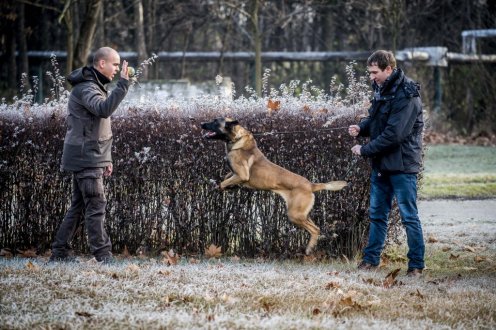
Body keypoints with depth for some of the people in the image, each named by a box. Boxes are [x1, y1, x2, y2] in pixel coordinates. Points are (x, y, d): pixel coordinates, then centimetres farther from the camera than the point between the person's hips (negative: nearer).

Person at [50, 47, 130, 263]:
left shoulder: (95, 86, 18)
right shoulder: (85, 88, -14)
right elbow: (104, 109, -35)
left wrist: (105, 159, 21)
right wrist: (123, 84, -38)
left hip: (90, 158, 10)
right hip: (85, 158, -10)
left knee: (78, 206, 11)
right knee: (96, 206, -10)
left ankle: (60, 252, 15)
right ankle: (103, 255, -11)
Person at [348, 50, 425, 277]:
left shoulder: (406, 95, -20)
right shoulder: (382, 89, 9)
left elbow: (394, 134, -24)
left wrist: (364, 150, -18)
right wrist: (361, 128, -1)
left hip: (402, 164, -9)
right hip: (381, 164, 9)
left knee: (409, 216, -2)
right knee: (377, 214, 15)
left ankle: (416, 264, 5)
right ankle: (371, 259, 23)